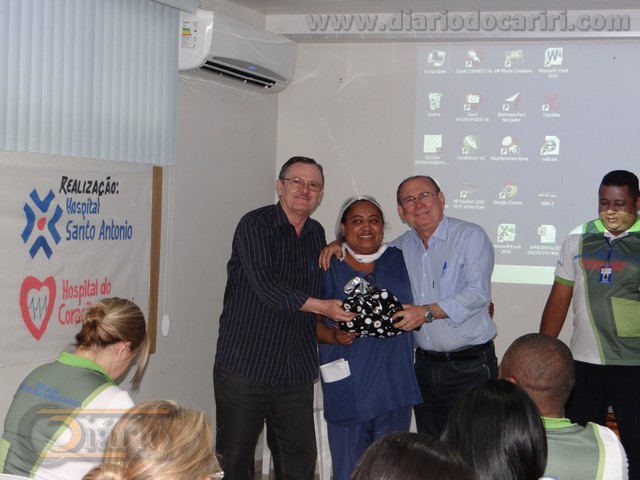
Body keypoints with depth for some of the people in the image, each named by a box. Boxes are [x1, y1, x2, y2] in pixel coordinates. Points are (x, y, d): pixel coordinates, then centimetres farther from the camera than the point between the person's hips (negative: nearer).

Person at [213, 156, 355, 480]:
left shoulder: (317, 235, 13)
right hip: (245, 365, -5)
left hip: (296, 370, 5)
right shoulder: (255, 225, -6)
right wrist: (322, 306, -22)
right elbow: (265, 286, -19)